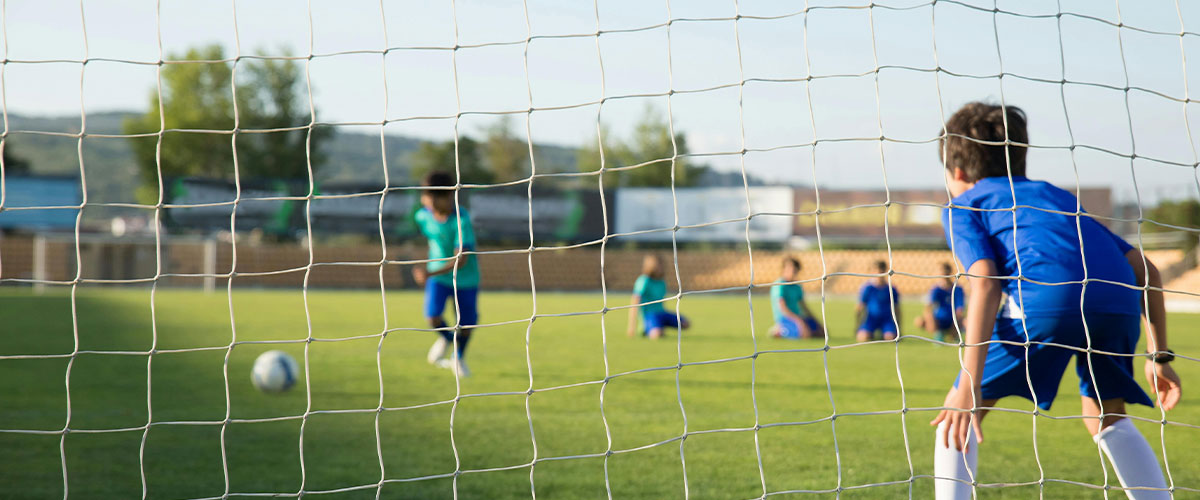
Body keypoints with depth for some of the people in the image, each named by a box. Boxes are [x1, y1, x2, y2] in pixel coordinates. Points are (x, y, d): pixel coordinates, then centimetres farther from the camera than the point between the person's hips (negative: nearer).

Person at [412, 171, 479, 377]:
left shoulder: (461, 219, -28)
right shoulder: (423, 216, -12)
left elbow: (461, 260, -33)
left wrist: (431, 273, -44)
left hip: (465, 277, -3)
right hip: (437, 276, 3)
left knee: (466, 326, 5)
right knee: (432, 317, -17)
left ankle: (458, 358, 38)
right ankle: (445, 337, 19)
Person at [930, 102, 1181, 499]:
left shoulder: (964, 206, 22)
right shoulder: (1056, 195, 39)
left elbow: (985, 284, 1)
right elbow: (1144, 270, 29)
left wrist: (970, 385, -5)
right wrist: (1159, 355, 30)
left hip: (1049, 299, -5)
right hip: (1119, 300, 5)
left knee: (960, 408, 12)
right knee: (1105, 419, 27)